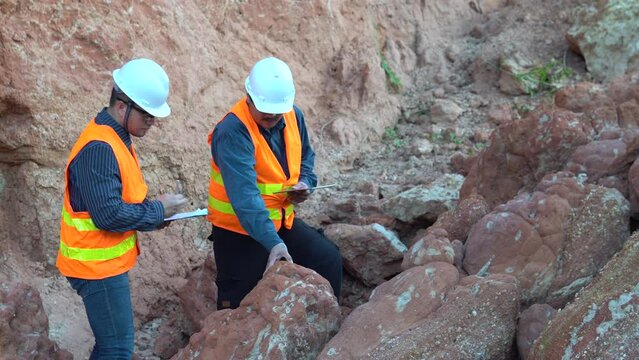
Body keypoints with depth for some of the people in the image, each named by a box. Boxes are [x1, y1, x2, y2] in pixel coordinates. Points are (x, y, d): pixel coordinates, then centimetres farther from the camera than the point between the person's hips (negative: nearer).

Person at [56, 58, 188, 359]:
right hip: (98, 266, -10)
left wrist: (153, 217, 2)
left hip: (108, 262, 10)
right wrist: (157, 209, -15)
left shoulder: (115, 138, 8)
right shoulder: (99, 149, -24)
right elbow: (108, 214, -28)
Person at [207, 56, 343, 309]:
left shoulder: (293, 116, -3)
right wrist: (272, 242, -43)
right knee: (239, 307, -2)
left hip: (282, 220, 7)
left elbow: (304, 156, 18)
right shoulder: (233, 132, -26)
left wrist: (305, 182, -5)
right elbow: (245, 195, -35)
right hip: (238, 230, -7)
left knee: (329, 260, 7)